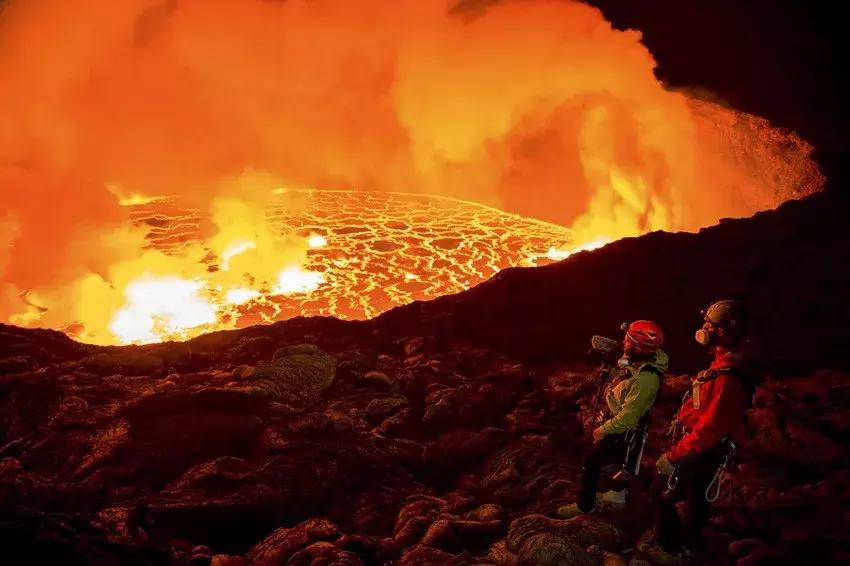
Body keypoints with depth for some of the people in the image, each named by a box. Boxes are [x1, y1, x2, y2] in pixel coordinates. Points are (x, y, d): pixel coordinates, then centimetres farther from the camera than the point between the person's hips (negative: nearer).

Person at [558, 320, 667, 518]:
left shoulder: (645, 378, -36)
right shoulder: (636, 360, -9)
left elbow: (628, 416, -30)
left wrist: (602, 430, -18)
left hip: (624, 430, -8)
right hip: (617, 419, 8)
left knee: (591, 461, 3)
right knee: (619, 458, 27)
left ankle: (585, 505, 20)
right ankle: (619, 493, 47)